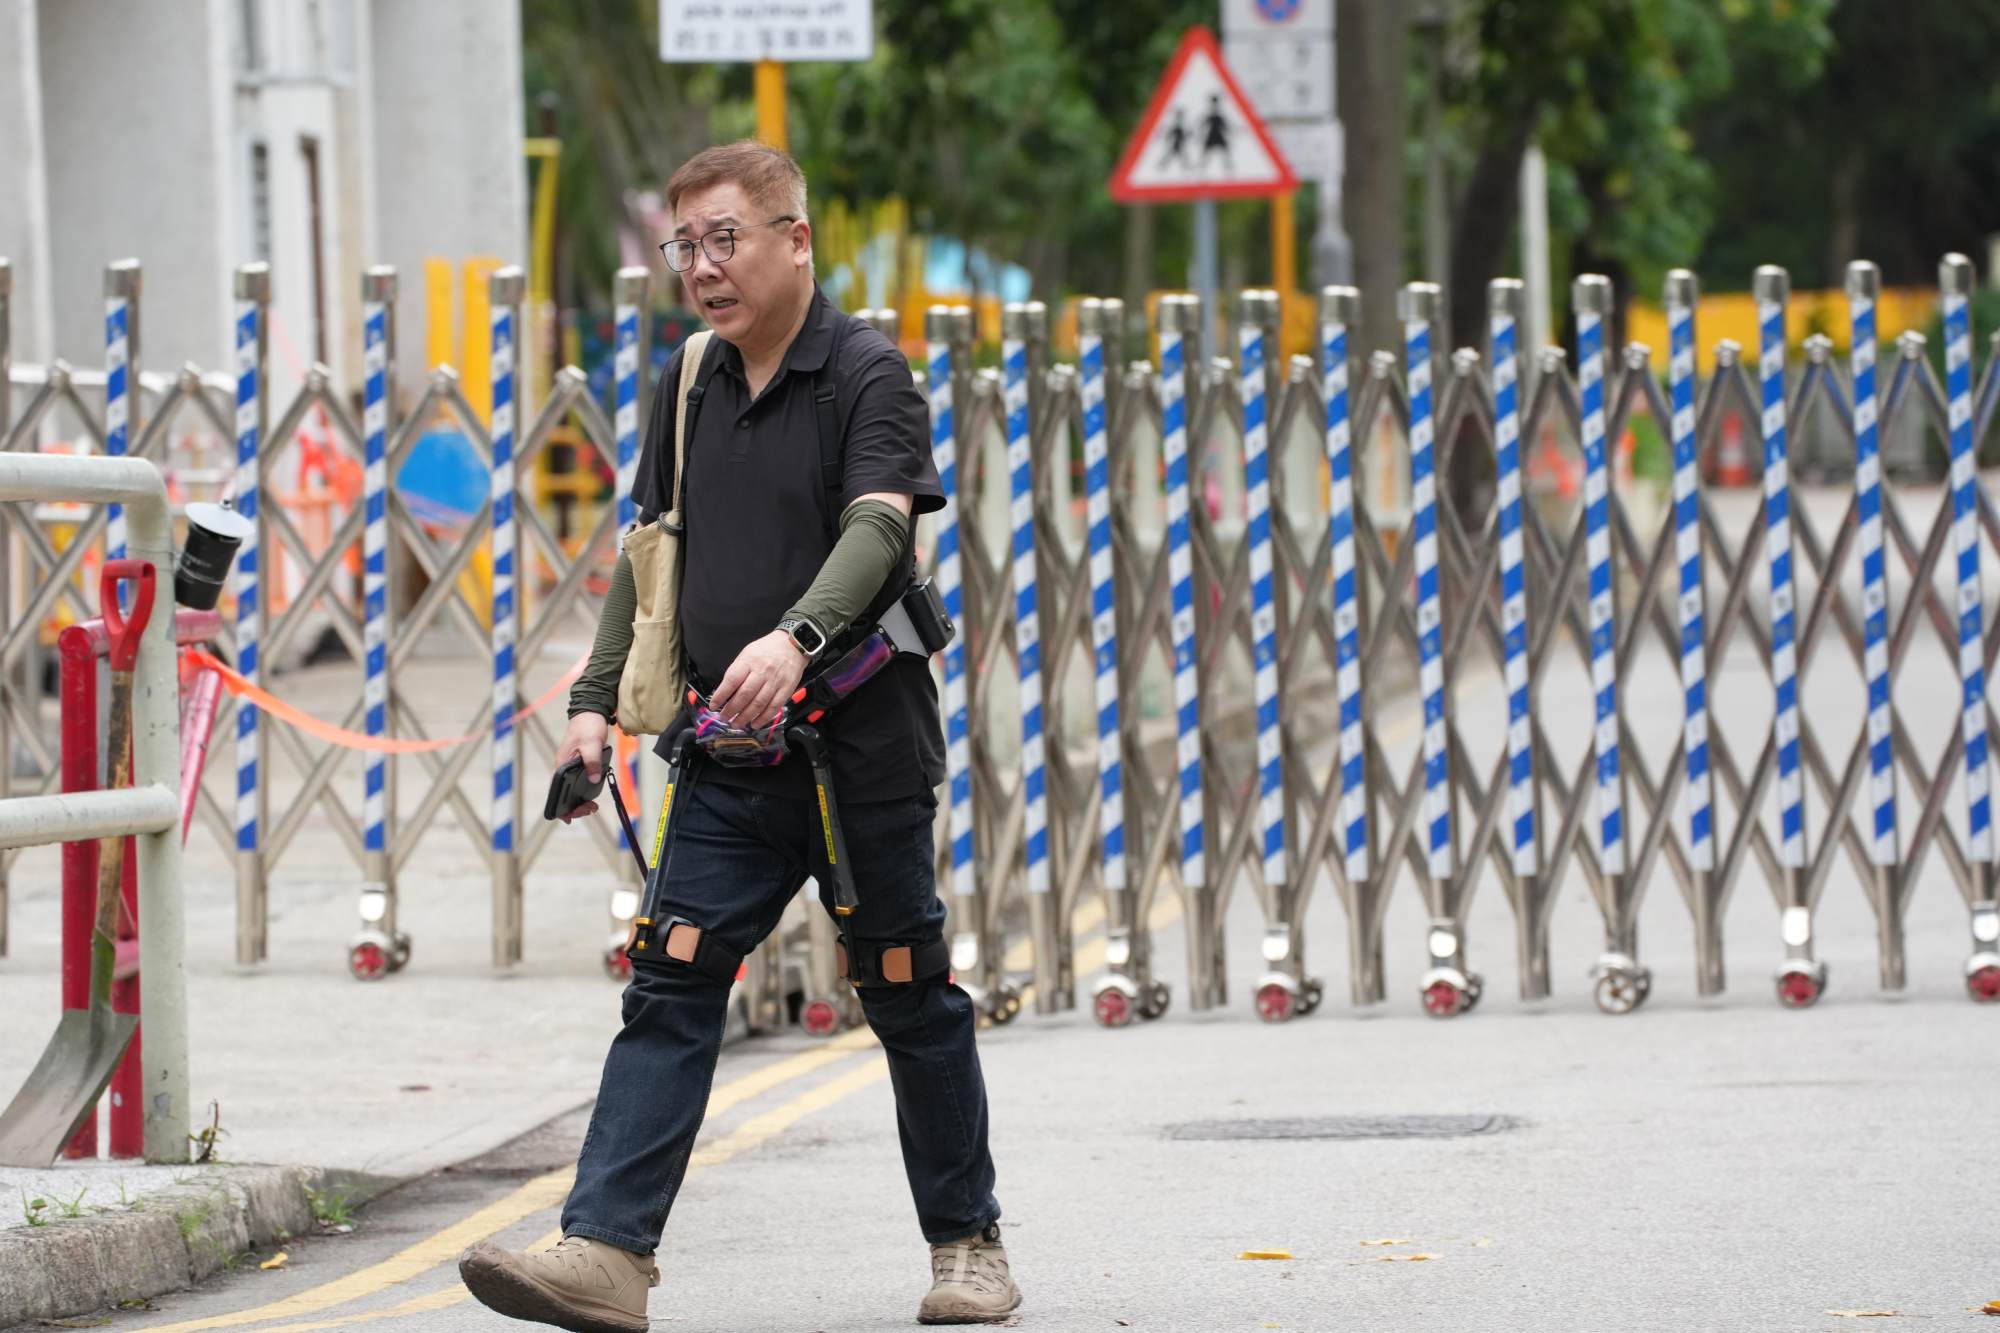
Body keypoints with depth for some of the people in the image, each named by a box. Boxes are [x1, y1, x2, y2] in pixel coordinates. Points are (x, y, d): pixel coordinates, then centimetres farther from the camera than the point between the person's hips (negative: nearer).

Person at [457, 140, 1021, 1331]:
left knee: (910, 995, 7)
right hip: (729, 755, 5)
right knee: (670, 987, -7)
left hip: (864, 745, -5)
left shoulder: (868, 374, -9)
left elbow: (877, 528, -24)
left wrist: (796, 639, -41)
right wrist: (598, 699, 10)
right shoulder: (691, 385, 11)